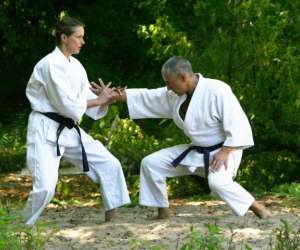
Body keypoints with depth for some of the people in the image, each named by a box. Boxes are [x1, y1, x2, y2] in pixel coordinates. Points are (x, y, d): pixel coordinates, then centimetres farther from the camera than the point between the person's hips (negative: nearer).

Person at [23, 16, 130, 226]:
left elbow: (87, 101, 9)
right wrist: (100, 100, -12)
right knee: (46, 187, -20)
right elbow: (66, 104, -21)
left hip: (69, 129, 8)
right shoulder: (51, 64, -17)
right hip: (46, 131, -8)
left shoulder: (76, 66, 9)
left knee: (109, 165, 5)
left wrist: (109, 99, -10)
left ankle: (112, 217, 16)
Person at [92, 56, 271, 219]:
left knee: (218, 182, -37)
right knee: (151, 163, 0)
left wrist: (225, 152, -30)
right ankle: (163, 212, 12)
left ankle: (259, 210, -19)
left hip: (223, 149, -8)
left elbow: (237, 123, -25)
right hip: (196, 151, 8)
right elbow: (145, 97, 4)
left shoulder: (217, 91, -25)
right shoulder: (174, 96, -2)